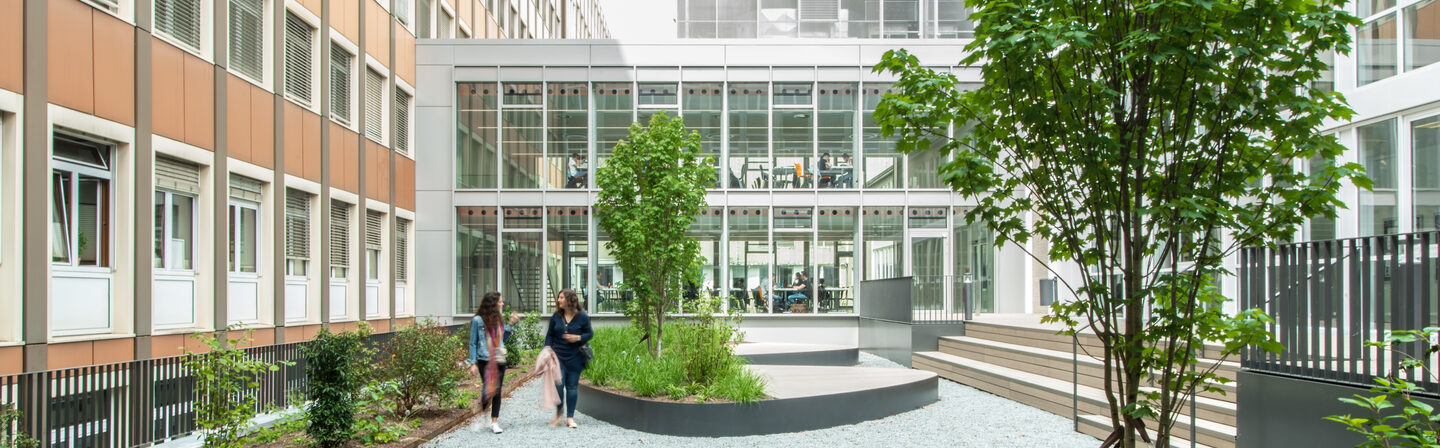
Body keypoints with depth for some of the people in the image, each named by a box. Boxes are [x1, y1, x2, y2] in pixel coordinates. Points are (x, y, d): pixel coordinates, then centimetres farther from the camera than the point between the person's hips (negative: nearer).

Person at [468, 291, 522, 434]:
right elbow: (473, 343, -3)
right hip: (485, 361, -5)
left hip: (499, 360, 5)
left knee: (498, 391, 5)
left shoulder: (498, 320, 8)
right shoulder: (478, 320, -7)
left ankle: (494, 422, 13)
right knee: (489, 389, -10)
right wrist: (473, 363, -6)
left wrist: (511, 325, 5)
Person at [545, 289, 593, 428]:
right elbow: (550, 334, 11)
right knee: (558, 384, -9)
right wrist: (548, 348, -4)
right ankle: (558, 414, 14)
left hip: (574, 358, -1)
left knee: (572, 386, 5)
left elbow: (590, 333, 5)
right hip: (557, 356, 1)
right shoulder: (555, 317, 4)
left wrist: (578, 338, -13)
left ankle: (570, 418, 14)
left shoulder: (582, 317, -2)